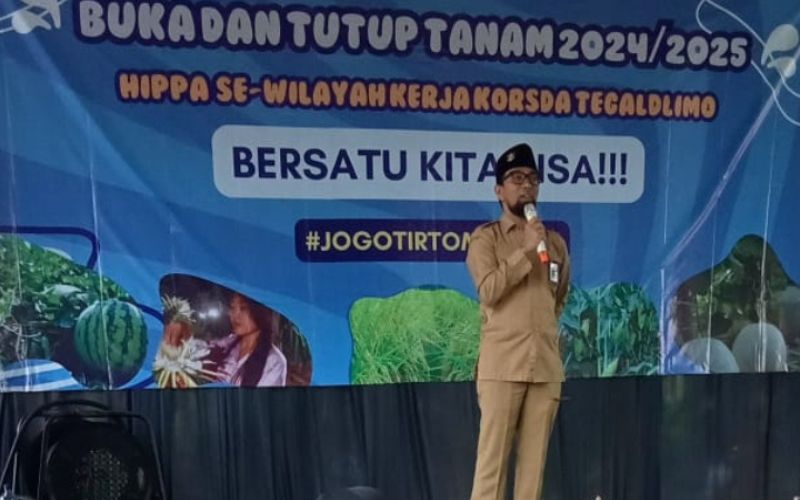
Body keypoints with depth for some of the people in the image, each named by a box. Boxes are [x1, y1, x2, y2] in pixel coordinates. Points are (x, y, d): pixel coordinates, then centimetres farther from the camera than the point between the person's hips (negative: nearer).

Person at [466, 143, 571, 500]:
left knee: (535, 458, 7)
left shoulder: (555, 242, 15)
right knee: (493, 456, -2)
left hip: (547, 366, 4)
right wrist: (526, 250, -13)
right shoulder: (485, 238, 2)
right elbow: (489, 290, -14)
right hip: (502, 365, -4)